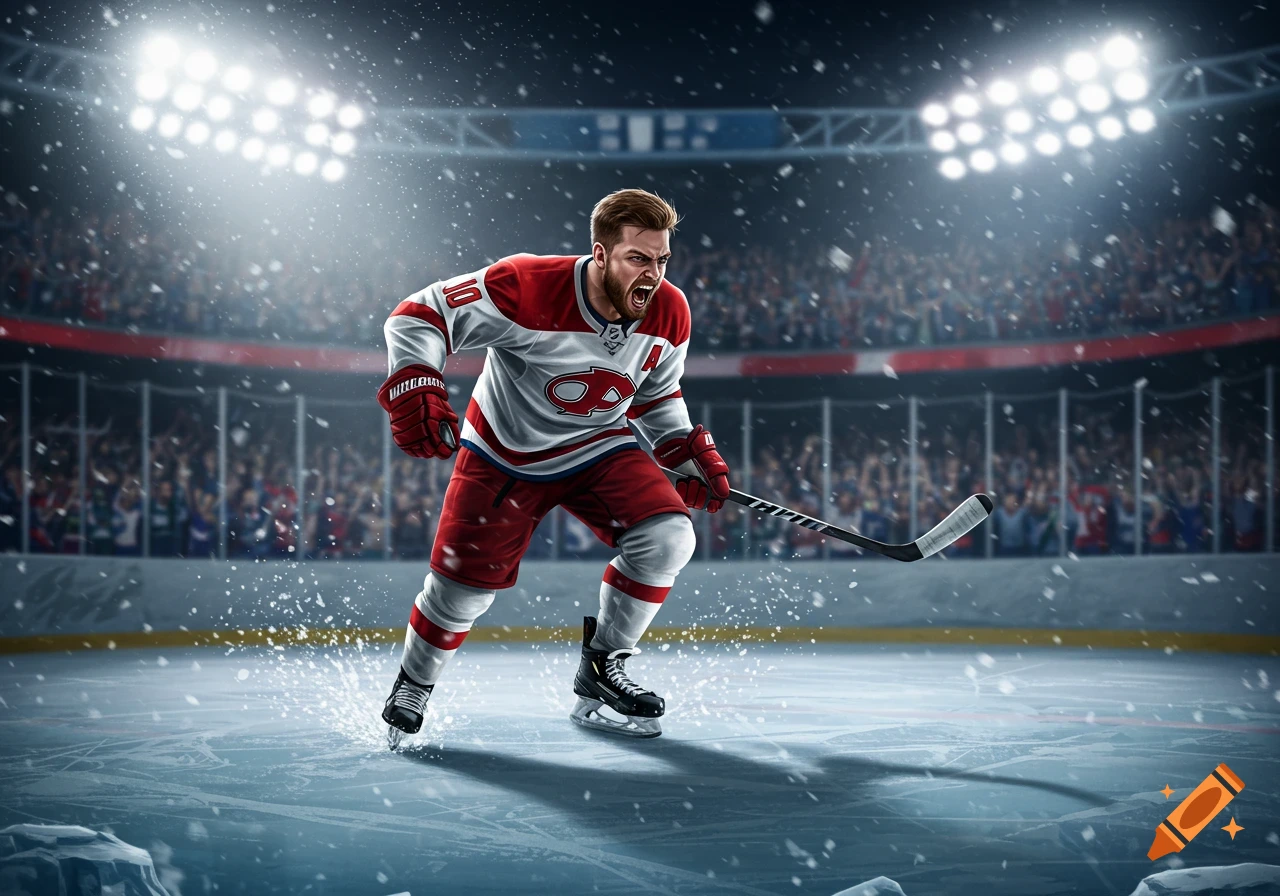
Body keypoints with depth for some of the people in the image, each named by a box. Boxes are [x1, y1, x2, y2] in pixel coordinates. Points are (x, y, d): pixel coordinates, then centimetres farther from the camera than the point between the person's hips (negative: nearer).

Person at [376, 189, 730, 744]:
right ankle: (412, 688, 32)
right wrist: (415, 393, -37)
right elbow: (418, 316, -23)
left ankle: (601, 670, -1)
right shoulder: (525, 288, -29)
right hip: (504, 456, -3)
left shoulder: (668, 314, -12)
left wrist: (694, 455, -2)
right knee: (463, 587, 1)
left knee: (667, 537, -19)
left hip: (599, 448, 4)